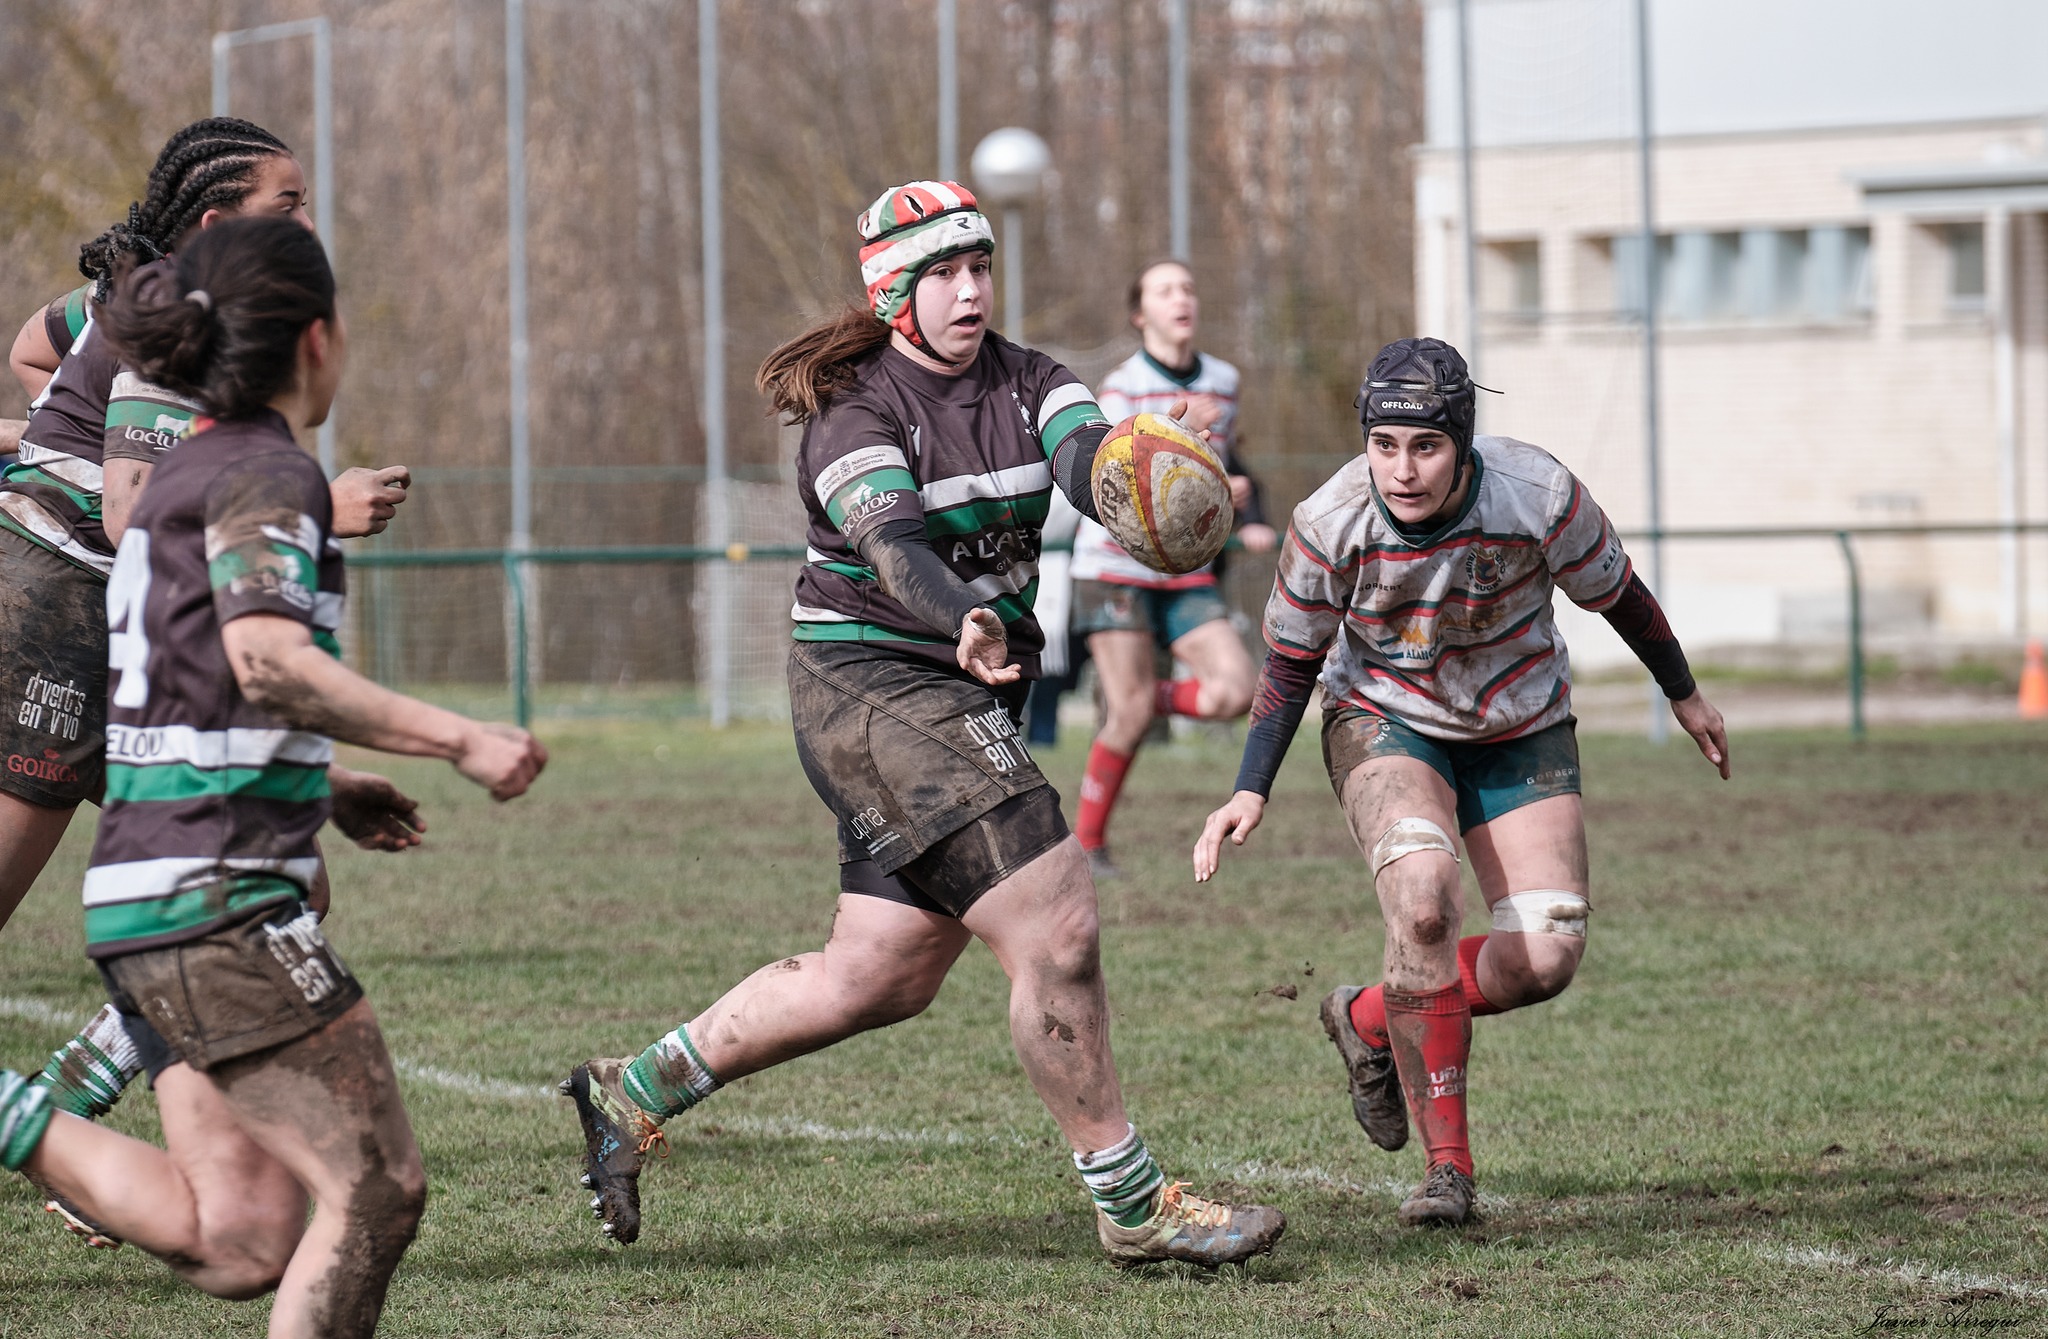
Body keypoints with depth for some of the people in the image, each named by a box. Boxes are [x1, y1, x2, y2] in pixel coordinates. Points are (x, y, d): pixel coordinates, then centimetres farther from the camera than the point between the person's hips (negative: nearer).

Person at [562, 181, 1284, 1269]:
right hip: (873, 682, -8)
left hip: (962, 696, 8)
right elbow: (891, 540, -30)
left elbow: (1086, 460, -15)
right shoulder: (856, 407, -12)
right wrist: (964, 626, -50)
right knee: (1056, 928, -15)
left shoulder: (1025, 383, 6)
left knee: (876, 979, 12)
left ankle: (634, 1091, 26)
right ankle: (1132, 1205, -5)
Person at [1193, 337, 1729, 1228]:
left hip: (1521, 730, 2)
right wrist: (1250, 793, -13)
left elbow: (1616, 594, -5)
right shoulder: (1330, 525, -24)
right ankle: (1447, 1163, -18)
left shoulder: (1539, 498, -25)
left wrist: (1686, 698, 10)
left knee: (1545, 959, -14)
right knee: (1421, 891, -31)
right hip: (1386, 720, -2)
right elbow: (1291, 661, -6)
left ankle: (1371, 1020, 15)